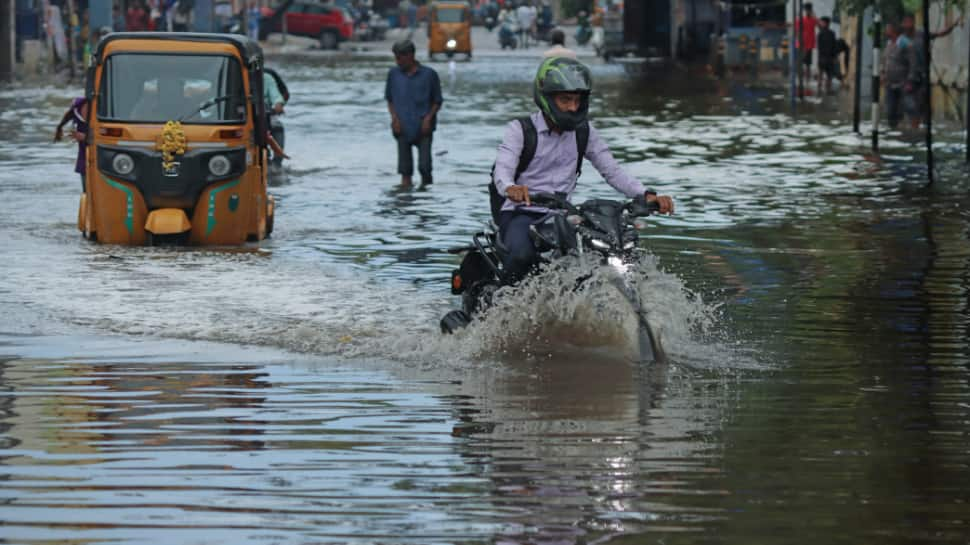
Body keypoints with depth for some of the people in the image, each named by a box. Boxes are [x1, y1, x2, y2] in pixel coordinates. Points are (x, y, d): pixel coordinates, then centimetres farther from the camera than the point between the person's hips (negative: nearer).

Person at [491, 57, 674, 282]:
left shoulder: (584, 133, 10)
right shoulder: (520, 130, -4)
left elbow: (613, 171, 4)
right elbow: (502, 169, -19)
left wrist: (646, 195, -14)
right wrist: (510, 188, -45)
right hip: (520, 213, -4)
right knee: (522, 255, -37)